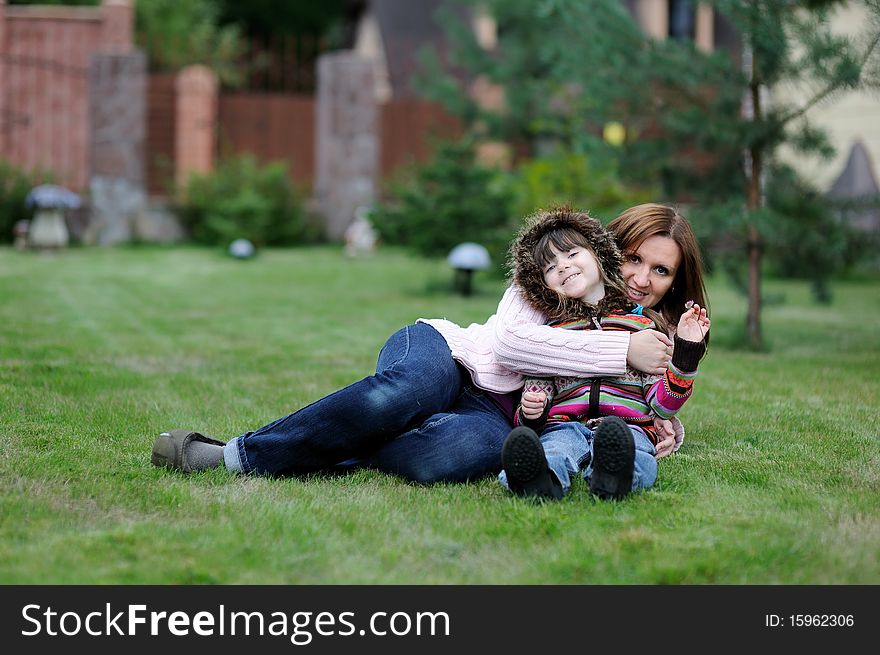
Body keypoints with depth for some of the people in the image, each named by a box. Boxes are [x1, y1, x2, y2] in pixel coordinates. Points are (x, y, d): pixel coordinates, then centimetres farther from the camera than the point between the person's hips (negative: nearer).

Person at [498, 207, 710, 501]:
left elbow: (663, 406, 12)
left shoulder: (643, 324, 19)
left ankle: (610, 477, -71)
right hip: (565, 424, 1)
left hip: (629, 424, 0)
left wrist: (686, 352, -1)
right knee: (557, 445, -37)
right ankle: (541, 479, -70)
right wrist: (530, 413, -6)